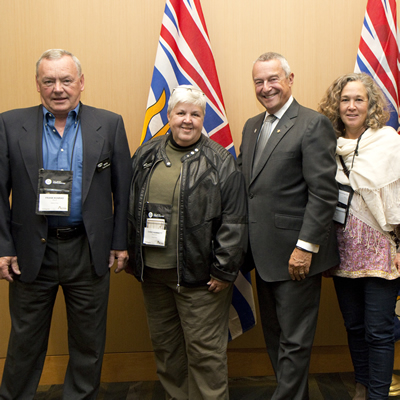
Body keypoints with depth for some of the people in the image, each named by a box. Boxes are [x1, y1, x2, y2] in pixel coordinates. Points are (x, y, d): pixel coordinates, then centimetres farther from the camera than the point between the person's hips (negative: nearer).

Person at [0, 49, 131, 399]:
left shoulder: (110, 124, 0)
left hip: (90, 251, 1)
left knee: (89, 343, 14)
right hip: (32, 251, 0)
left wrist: (120, 243, -1)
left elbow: (123, 189, 2)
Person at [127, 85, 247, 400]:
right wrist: (130, 255, 10)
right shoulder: (146, 155, 9)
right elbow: (129, 208, 13)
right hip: (152, 271, 5)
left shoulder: (220, 161, -5)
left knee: (205, 349, 3)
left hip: (198, 274, -5)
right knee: (164, 343, 18)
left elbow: (233, 220, -8)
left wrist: (223, 270, -12)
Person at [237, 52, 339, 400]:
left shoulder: (313, 124, -10)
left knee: (293, 340, 5)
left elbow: (323, 193, -16)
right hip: (264, 253, 8)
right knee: (274, 336, 19)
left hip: (294, 254, -8)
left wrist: (305, 247, -19)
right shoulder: (251, 126, 13)